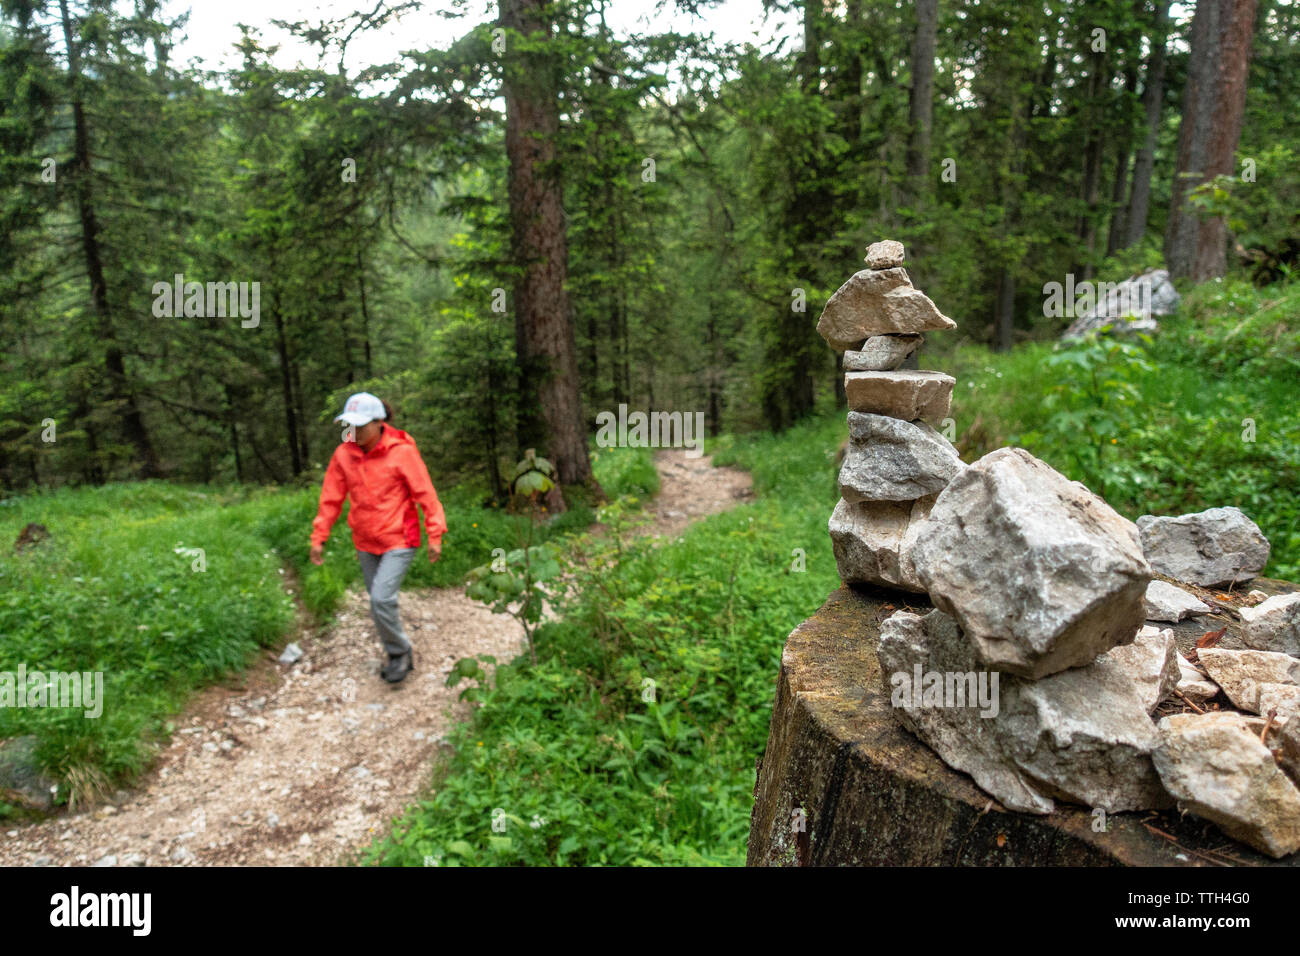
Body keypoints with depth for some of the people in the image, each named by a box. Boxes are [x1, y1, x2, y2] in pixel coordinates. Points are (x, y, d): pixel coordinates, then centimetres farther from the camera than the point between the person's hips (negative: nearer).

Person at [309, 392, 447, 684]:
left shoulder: (401, 452, -14)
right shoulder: (344, 453, -1)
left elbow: (425, 493, -11)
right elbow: (331, 498, 6)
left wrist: (435, 535, -13)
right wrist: (319, 538, 5)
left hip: (398, 541, -5)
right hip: (365, 543, 6)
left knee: (381, 599, -17)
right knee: (378, 603, 13)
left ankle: (401, 652, 7)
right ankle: (397, 655, 32)